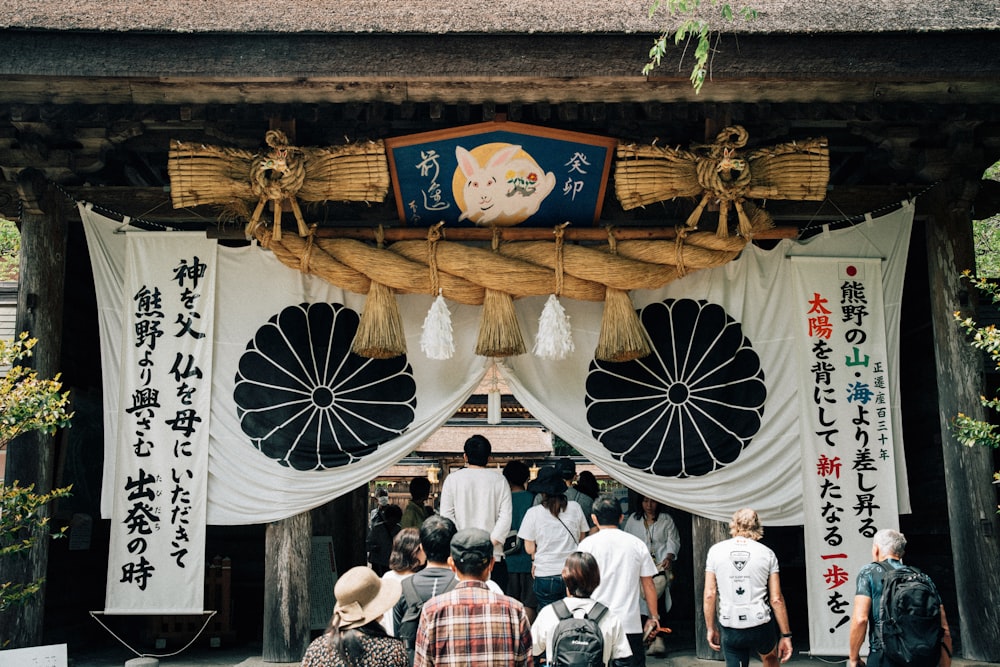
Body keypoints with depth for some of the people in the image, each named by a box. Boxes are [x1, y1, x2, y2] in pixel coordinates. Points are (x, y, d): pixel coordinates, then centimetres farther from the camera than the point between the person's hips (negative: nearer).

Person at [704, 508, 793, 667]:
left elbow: (709, 595, -3)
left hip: (730, 629, -1)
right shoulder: (767, 553, -1)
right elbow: (776, 599, -3)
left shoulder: (716, 550, -1)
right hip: (761, 626, 1)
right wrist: (786, 635, 5)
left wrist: (711, 628, 8)